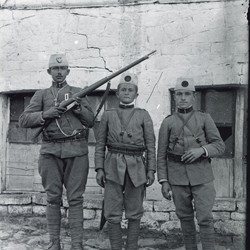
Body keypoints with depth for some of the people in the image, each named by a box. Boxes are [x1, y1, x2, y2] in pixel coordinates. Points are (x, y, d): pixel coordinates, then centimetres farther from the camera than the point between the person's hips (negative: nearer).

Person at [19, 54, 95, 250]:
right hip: (51, 151, 1)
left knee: (75, 198, -1)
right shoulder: (41, 94, 14)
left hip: (76, 150, 0)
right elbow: (24, 120, 4)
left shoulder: (78, 93, 15)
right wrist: (46, 114, -10)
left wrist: (78, 107, -6)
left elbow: (91, 121, 11)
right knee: (53, 198, 3)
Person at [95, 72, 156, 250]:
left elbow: (151, 145, 5)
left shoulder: (144, 115, 8)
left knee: (134, 213, 6)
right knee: (113, 214, 0)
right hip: (113, 167, 0)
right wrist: (99, 169, -1)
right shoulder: (108, 115, 10)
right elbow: (100, 144, 8)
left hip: (136, 167, 0)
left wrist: (151, 170, -2)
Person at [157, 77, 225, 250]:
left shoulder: (205, 118, 2)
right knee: (185, 217, 10)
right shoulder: (167, 123, 4)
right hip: (177, 176, 2)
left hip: (201, 174, -1)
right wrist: (164, 182, -3)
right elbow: (162, 155, 4)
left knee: (205, 218, -4)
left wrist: (201, 150, -20)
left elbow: (219, 146, -1)